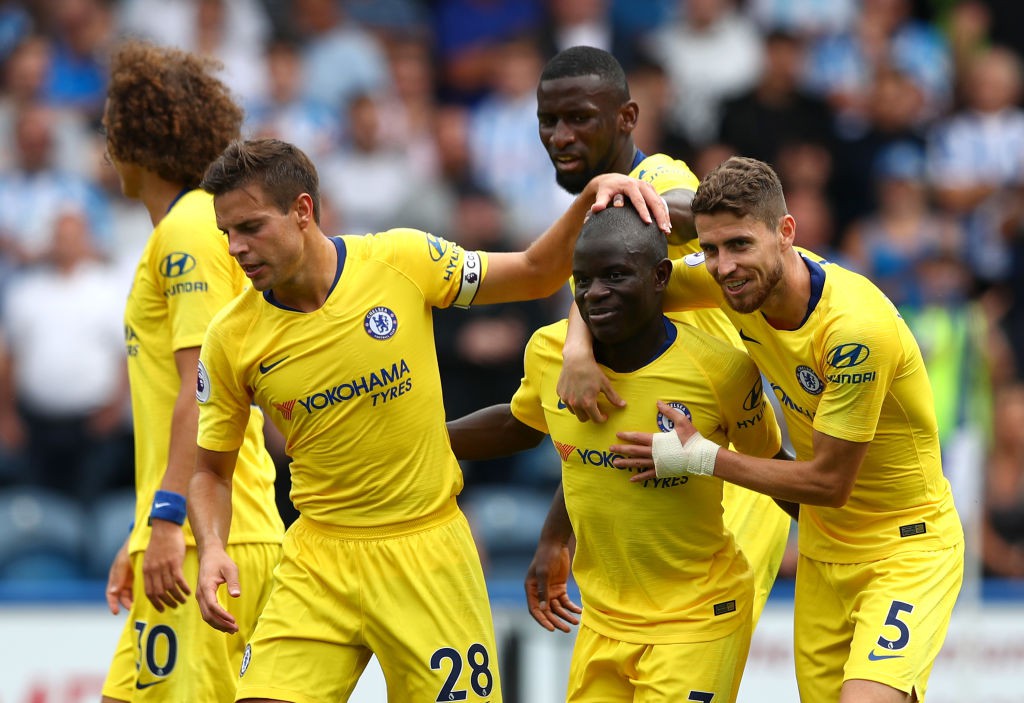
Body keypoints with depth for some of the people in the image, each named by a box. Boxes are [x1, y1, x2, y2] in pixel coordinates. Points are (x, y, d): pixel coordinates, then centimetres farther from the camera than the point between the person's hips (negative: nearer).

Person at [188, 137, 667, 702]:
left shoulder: (402, 259, -7)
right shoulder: (231, 339, -5)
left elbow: (535, 275, 5)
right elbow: (211, 469, 7)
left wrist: (591, 200, -11)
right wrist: (211, 548, -12)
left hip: (427, 550, -1)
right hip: (318, 564, 1)